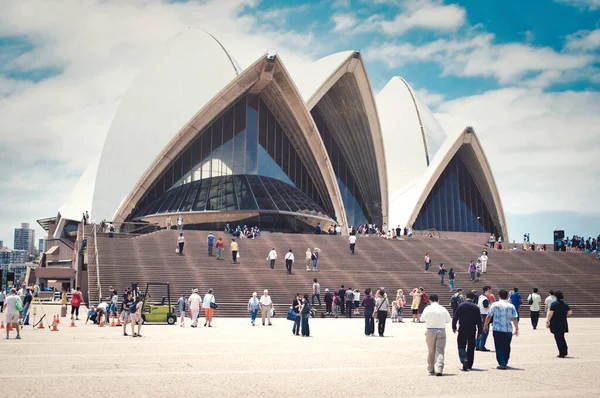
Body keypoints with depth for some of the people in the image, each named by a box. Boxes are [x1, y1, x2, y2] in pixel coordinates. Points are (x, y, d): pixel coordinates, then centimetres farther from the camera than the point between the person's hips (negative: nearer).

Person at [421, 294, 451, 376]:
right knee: (440, 351, -1)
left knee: (431, 351, 13)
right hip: (441, 330, 0)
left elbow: (422, 319, 6)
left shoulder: (428, 309, -4)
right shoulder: (443, 309, 0)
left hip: (431, 330, 0)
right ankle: (439, 369, -14)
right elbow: (448, 320, 10)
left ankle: (431, 369, 22)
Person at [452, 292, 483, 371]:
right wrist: (479, 332, 8)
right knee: (471, 348, 12)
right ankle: (469, 365, 17)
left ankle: (464, 360, -22)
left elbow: (455, 317, -2)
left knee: (461, 346, 4)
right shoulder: (476, 307, -3)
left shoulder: (460, 306, -5)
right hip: (472, 330, 1)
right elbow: (479, 321, 0)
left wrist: (454, 327, 11)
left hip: (462, 330, -1)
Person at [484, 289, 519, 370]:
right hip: (508, 330, 2)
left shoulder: (494, 305, -2)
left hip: (497, 329, -2)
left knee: (499, 347, 1)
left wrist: (485, 325, 13)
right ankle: (505, 363, 22)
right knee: (506, 347, 15)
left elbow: (488, 316, 0)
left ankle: (502, 364, -7)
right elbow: (514, 319, -3)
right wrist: (516, 329, 5)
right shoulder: (511, 306, 0)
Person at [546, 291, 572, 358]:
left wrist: (547, 321, -12)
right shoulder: (565, 304, 4)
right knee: (562, 337, 20)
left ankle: (562, 353, 2)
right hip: (563, 324, 5)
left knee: (558, 338, 2)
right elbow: (570, 313, 3)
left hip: (555, 324, -5)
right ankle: (565, 351, 19)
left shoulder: (554, 304, -12)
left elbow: (550, 313, -17)